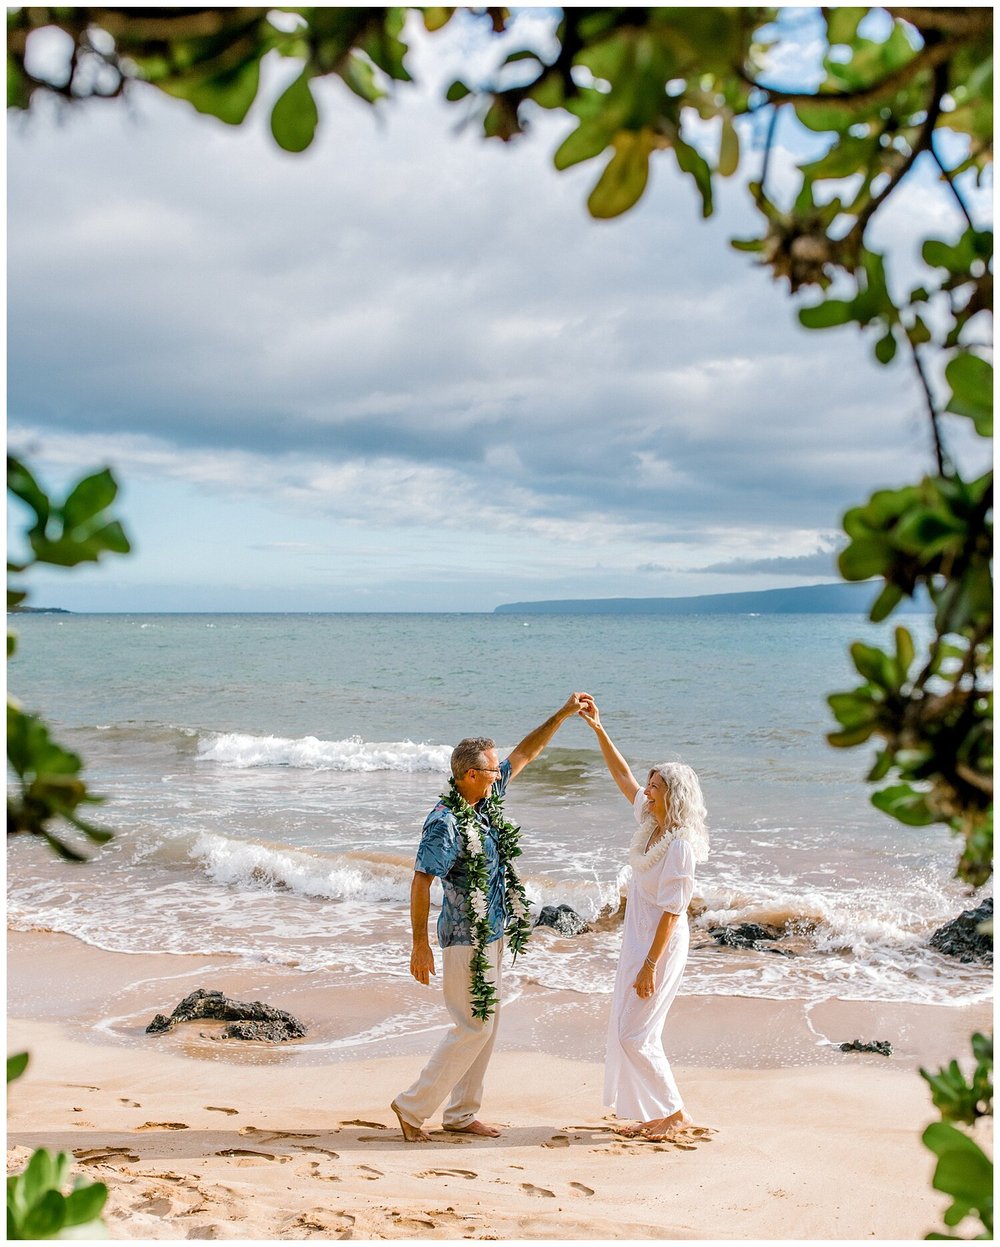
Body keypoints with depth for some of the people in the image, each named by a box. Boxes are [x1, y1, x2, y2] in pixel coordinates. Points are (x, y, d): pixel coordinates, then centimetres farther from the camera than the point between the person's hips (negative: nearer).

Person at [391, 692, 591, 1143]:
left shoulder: (488, 798, 2)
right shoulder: (445, 822, -22)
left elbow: (525, 753, 13)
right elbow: (421, 883, -19)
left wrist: (564, 714, 7)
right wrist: (420, 946, -19)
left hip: (491, 932, 9)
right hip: (465, 939, -9)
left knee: (485, 1024, 13)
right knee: (473, 1027, -5)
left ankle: (460, 1114, 23)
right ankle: (412, 1106, 7)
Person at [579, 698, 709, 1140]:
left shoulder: (680, 845, -22)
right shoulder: (651, 822, 2)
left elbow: (670, 912, -22)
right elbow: (622, 776, 14)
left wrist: (649, 967, -22)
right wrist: (598, 730, 9)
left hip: (660, 946, -9)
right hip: (637, 939, 9)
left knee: (634, 1034, -3)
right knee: (627, 1031, 13)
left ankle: (675, 1112, 10)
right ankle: (652, 1113, 22)